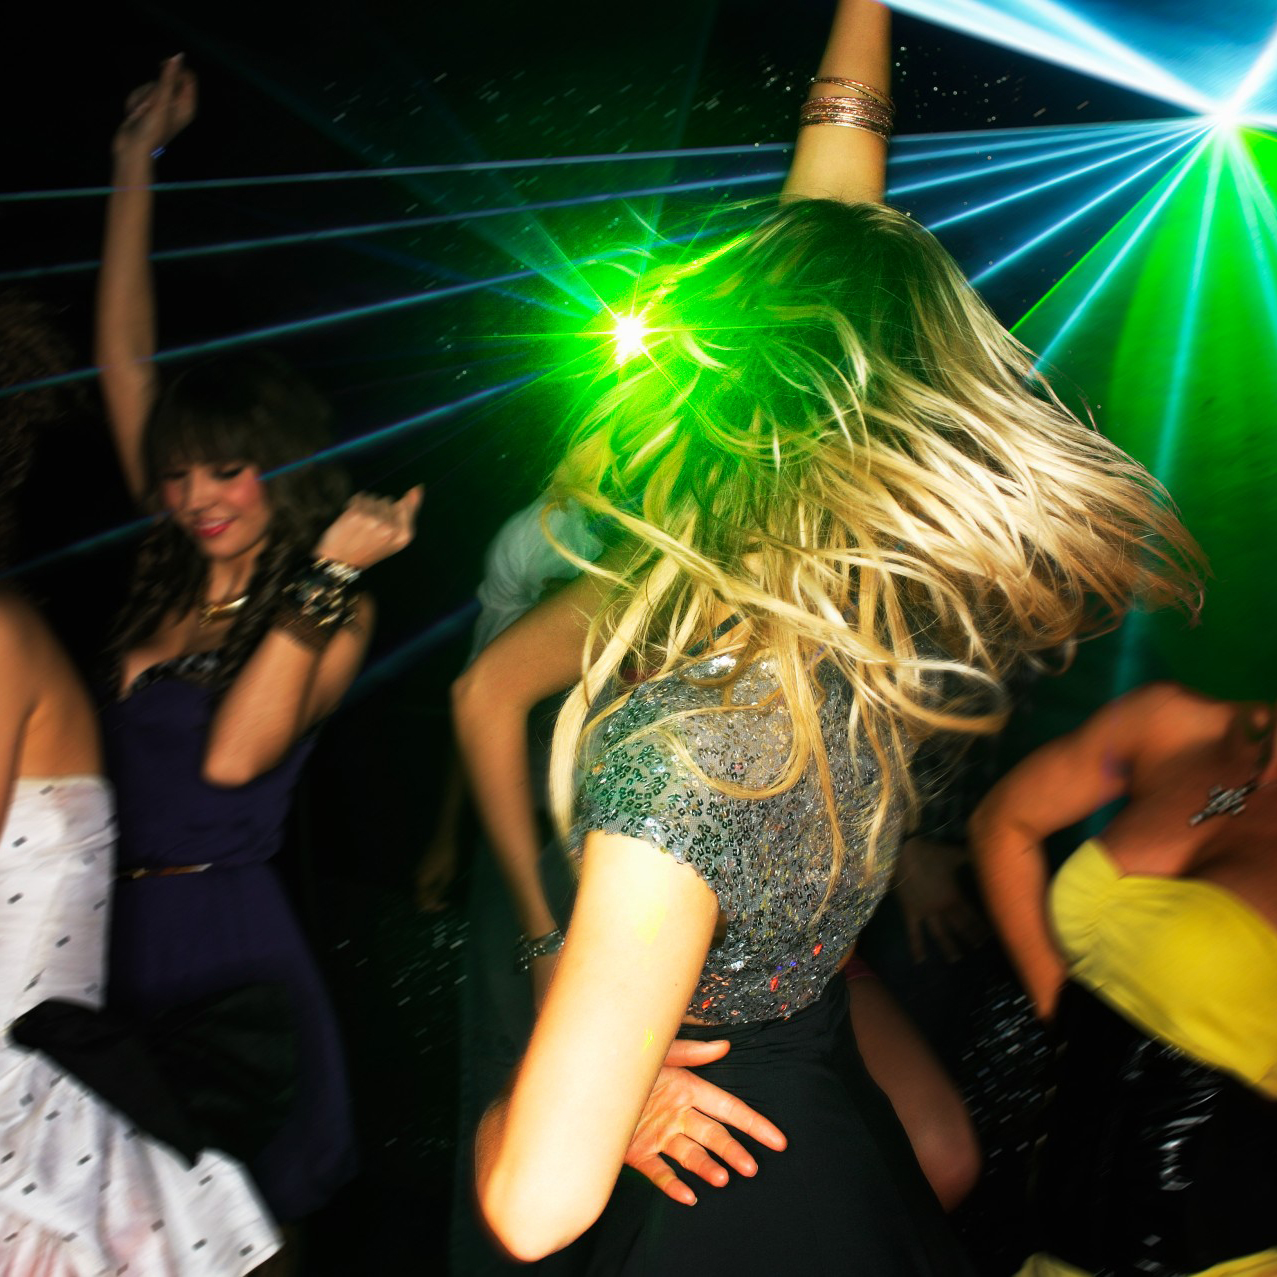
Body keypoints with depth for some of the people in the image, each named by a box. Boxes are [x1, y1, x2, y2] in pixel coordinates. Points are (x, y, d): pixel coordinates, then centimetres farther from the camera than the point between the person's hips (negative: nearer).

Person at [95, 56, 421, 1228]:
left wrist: (329, 573, -28)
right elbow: (125, 354, 9)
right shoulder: (175, 574, 5)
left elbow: (232, 756, -28)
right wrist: (137, 165, 11)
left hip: (225, 935, -6)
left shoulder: (330, 616, -11)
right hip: (131, 923, 6)